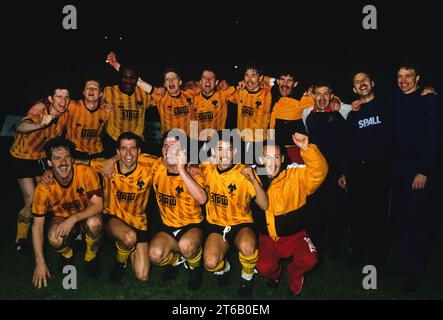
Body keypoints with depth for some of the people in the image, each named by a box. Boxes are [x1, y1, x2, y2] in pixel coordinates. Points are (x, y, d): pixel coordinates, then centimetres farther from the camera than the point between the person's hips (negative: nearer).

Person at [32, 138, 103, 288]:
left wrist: (74, 218, -40)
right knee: (55, 239, -33)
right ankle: (67, 255, 7)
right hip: (61, 218, 1)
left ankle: (91, 258, -3)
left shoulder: (86, 172, -26)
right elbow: (37, 226, -14)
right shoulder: (43, 188, -21)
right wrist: (40, 263, -15)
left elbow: (98, 205, -23)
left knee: (94, 222, -36)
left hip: (86, 217, -1)